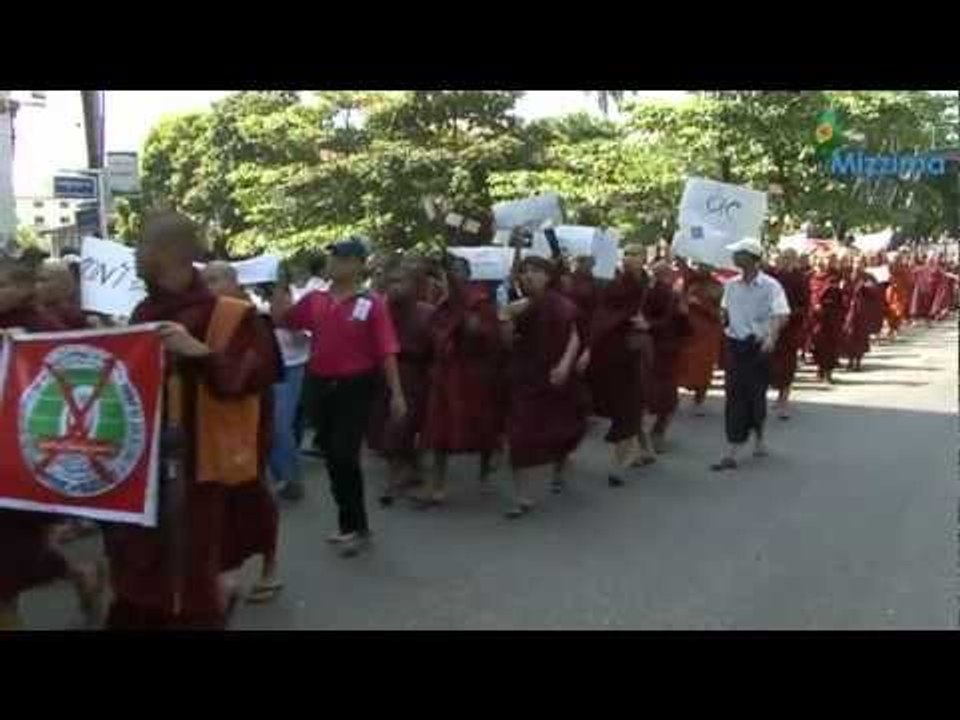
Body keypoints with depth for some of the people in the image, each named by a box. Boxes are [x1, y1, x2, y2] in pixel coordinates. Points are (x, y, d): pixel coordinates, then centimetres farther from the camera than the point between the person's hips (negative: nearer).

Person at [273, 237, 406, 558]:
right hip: (320, 386, 6)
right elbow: (280, 319, 11)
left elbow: (386, 351, -11)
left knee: (345, 456, -8)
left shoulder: (371, 303, -8)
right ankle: (348, 525, 27)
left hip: (355, 387, -6)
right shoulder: (315, 300, 6)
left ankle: (358, 528, 7)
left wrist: (396, 393, -13)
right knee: (331, 456, 12)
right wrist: (281, 283, 1)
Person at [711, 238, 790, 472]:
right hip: (735, 345, 4)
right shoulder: (731, 285, 5)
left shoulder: (770, 286, -12)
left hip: (759, 346, -4)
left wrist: (772, 337, -38)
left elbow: (781, 315, -23)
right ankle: (731, 455, 2)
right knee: (735, 398, 0)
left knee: (756, 396, 7)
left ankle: (758, 439, 32)